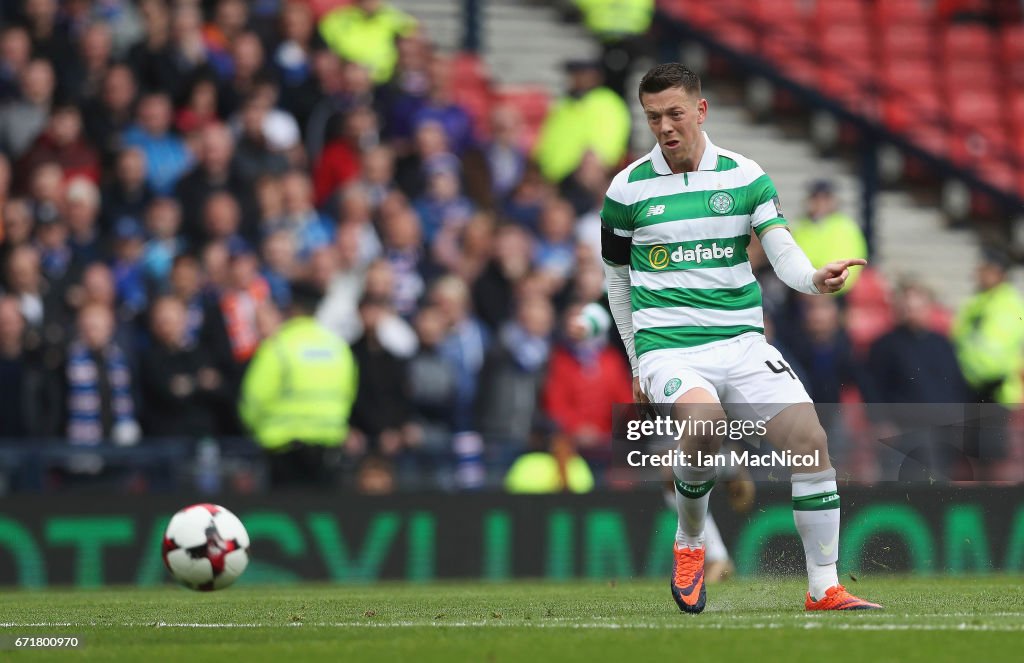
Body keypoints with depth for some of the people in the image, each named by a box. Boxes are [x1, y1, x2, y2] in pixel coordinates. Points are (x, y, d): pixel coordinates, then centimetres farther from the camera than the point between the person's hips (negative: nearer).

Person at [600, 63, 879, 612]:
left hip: (742, 341, 2)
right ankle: (688, 543, -6)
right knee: (705, 423, -34)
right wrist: (637, 361, 16)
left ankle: (824, 588, -5)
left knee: (810, 439, -15)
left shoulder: (746, 177, 5)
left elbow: (783, 252, -3)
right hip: (667, 346, -2)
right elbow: (616, 276, 16)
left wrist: (815, 278, -27)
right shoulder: (628, 190, 3)